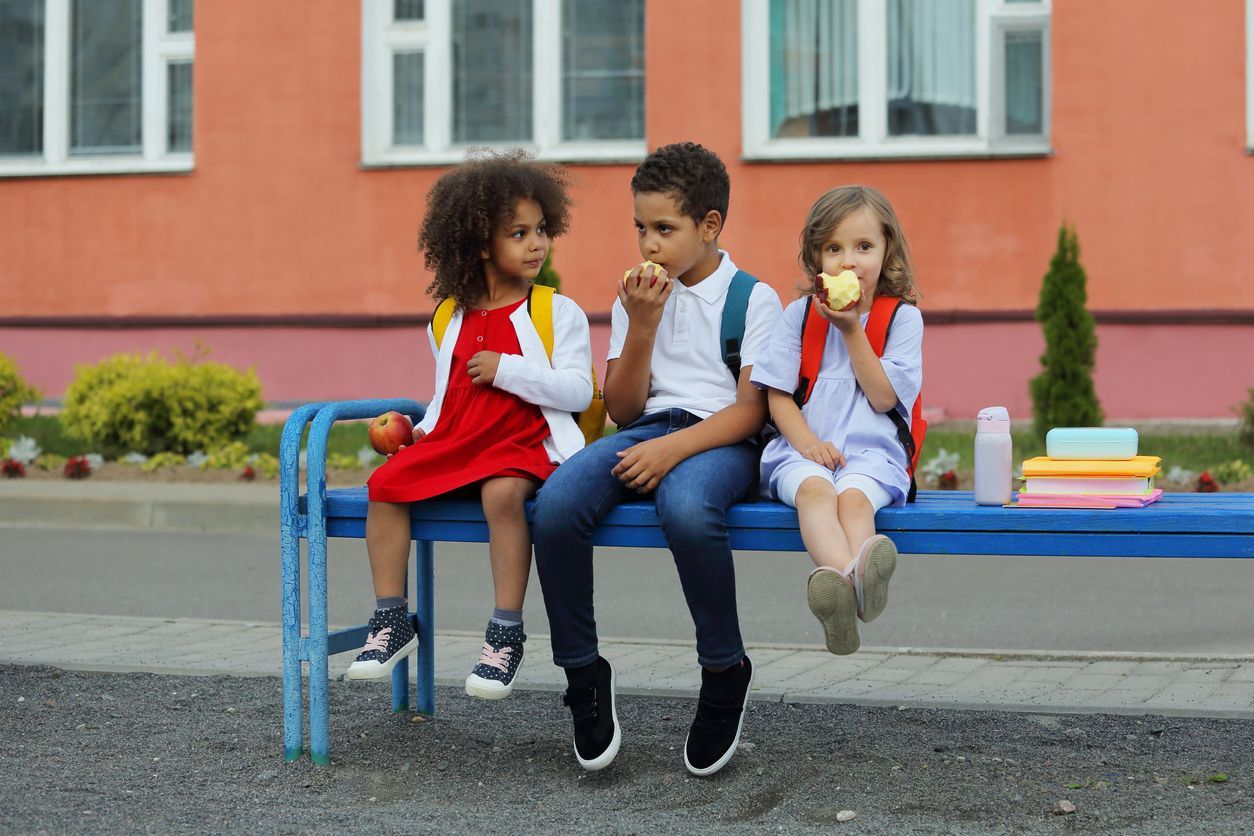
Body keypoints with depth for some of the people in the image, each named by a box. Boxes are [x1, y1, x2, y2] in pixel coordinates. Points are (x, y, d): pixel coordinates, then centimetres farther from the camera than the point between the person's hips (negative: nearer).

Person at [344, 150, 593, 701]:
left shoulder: (559, 313, -1)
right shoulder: (450, 319, 13)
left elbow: (577, 391, -11)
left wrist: (507, 369, -16)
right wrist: (425, 428, 9)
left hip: (523, 445, -5)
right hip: (453, 444, 6)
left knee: (503, 491, -36)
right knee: (386, 483, -14)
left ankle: (506, 633, -25)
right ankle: (392, 622, -4)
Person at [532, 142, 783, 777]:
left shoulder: (753, 297, 4)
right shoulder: (637, 297, 17)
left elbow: (751, 409, -6)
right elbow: (622, 409, 11)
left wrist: (673, 447, -21)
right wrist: (642, 326, -3)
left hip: (720, 440, -4)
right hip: (645, 434, 4)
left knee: (685, 508, -41)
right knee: (555, 504, -28)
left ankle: (724, 670, -17)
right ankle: (583, 672, -11)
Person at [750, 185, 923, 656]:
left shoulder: (903, 317, 9)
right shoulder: (799, 314, 13)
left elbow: (882, 397, -1)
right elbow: (778, 395, 7)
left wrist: (852, 330, -6)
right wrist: (807, 442, -12)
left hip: (871, 450, 0)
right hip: (803, 449, 0)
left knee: (853, 494, -35)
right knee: (813, 488, -35)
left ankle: (857, 578, -65)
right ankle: (847, 577, -64)